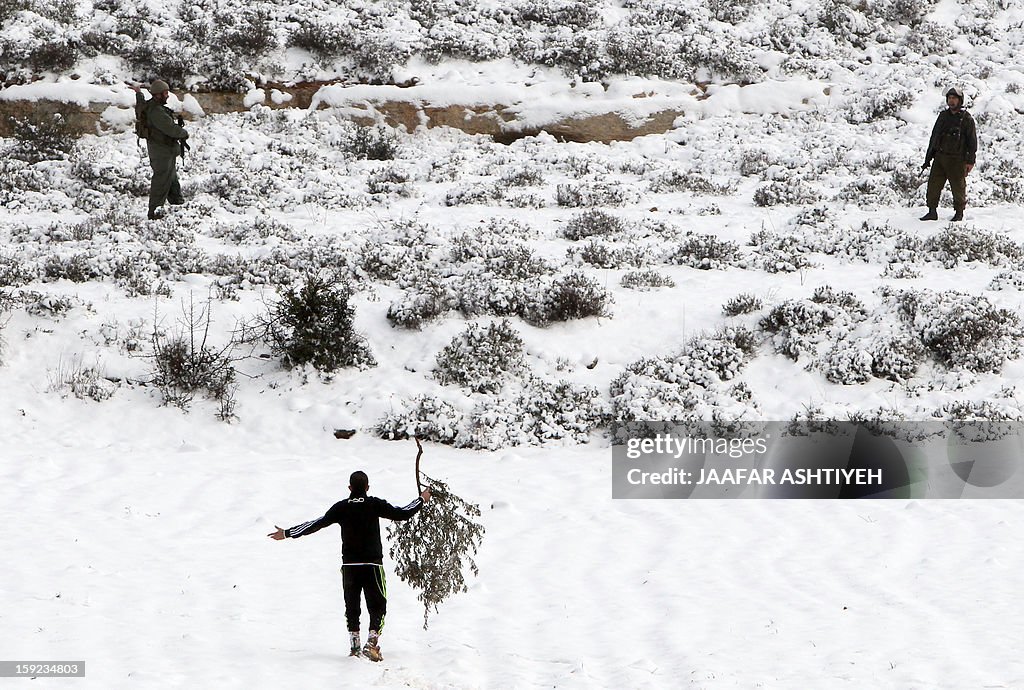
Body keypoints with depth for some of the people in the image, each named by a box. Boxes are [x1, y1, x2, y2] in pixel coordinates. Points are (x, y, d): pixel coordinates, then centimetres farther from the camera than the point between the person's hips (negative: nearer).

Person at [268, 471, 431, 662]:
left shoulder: (341, 507, -1)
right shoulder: (375, 505, -6)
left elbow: (318, 524, 0)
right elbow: (402, 514, -3)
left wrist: (287, 533, 9)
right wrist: (422, 500, 14)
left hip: (349, 565, 2)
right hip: (373, 564, -2)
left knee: (351, 607, 12)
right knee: (377, 605, 3)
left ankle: (354, 646, 8)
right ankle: (372, 643, -13)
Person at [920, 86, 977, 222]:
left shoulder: (966, 119, -2)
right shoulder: (943, 116, 12)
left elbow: (972, 141, -3)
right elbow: (934, 137, 17)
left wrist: (970, 161, -9)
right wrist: (928, 158, 15)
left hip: (957, 159, -5)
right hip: (940, 157, 5)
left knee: (958, 187, 3)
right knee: (933, 185, 0)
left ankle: (959, 212, 17)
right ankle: (932, 212, 7)